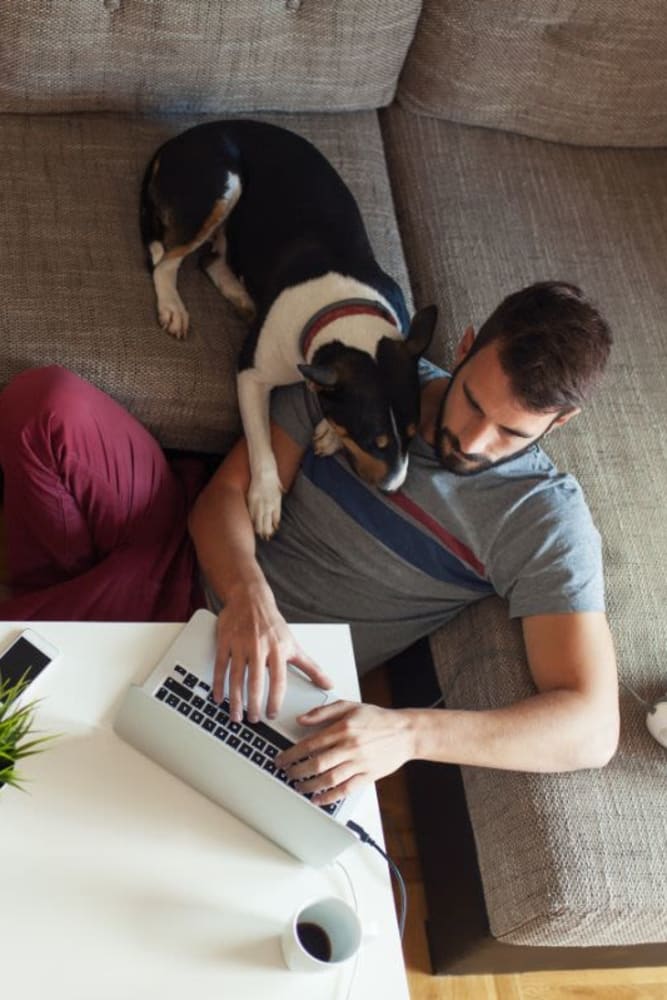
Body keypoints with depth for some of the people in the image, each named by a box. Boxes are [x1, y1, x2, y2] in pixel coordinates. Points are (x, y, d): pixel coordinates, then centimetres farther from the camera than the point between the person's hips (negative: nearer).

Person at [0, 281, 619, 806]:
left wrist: (408, 733, -35)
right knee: (50, 405, -22)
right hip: (198, 543, 4)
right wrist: (249, 592, -28)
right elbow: (226, 494, -5)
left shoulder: (543, 518, -14)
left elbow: (592, 728, -21)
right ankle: (65, 592, 4)